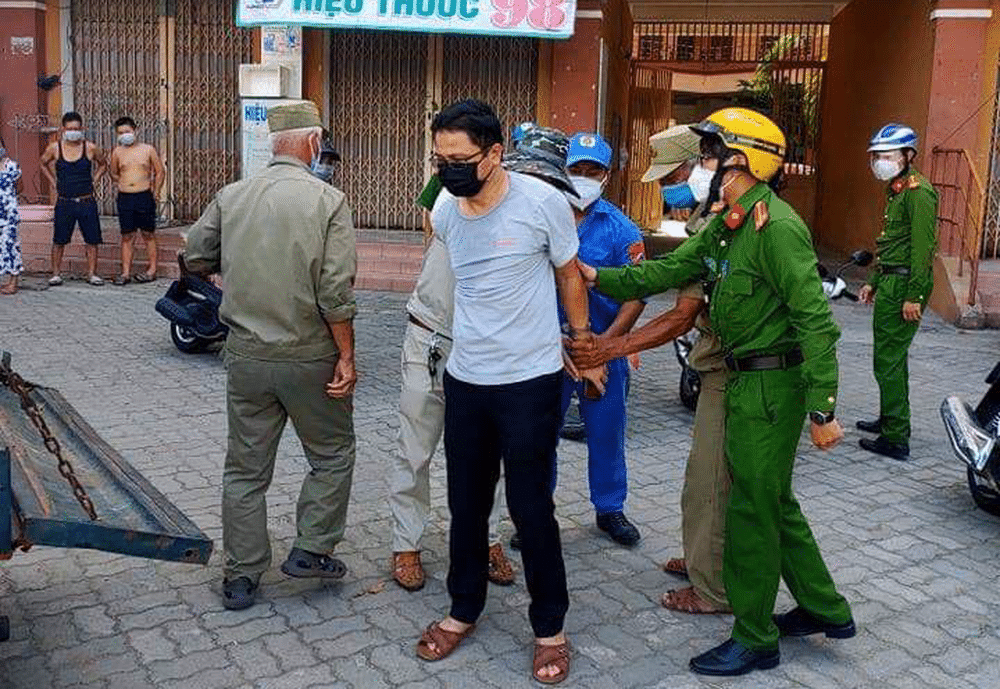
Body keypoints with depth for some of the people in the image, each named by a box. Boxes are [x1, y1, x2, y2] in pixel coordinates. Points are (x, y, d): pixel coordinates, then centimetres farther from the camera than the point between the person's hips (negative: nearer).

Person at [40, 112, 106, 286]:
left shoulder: (90, 148, -2)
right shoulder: (54, 148, -1)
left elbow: (102, 165, 16)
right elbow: (43, 164, 18)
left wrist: (93, 182, 6)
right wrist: (53, 183, 9)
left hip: (86, 202, 0)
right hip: (64, 202, 0)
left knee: (92, 240, 2)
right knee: (59, 240, 5)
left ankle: (92, 274, 12)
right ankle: (56, 273, 15)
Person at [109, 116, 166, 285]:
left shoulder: (148, 150, 3)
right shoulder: (117, 152, 8)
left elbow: (160, 171, 7)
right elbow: (114, 174, 22)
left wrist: (155, 192, 3)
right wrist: (122, 184, 9)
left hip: (144, 197, -2)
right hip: (124, 198, 2)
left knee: (148, 234, 4)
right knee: (127, 236, 3)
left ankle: (152, 270, 10)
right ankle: (126, 272, 6)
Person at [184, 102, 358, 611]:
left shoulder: (230, 197, 1)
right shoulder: (327, 201, -11)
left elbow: (195, 258, 11)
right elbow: (336, 292, -16)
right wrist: (346, 356, -9)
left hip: (245, 354, 4)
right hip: (309, 355, -4)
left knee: (245, 468, 14)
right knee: (332, 454, 19)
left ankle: (241, 577, 23)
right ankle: (311, 549, 18)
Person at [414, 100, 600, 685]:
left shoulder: (543, 202, -14)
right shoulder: (444, 213, 0)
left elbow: (568, 275, 2)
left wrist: (583, 340, 10)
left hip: (530, 381, -4)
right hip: (464, 379, 5)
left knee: (531, 508, 2)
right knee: (466, 504, 14)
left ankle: (550, 628, 21)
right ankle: (464, 610, 34)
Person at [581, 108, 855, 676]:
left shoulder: (776, 227, -19)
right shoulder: (726, 226, 11)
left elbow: (815, 321, -23)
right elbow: (667, 271, 15)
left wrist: (822, 410, -24)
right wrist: (599, 276, 12)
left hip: (771, 386, -10)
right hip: (745, 381, 10)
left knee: (752, 511, 1)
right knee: (775, 502, 19)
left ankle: (755, 640, 17)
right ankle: (825, 609, 35)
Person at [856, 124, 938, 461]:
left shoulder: (918, 192, -14)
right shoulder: (897, 190, 18)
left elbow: (923, 247, -20)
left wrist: (914, 296, -23)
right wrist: (874, 282, 25)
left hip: (904, 285, -11)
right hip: (891, 282, 11)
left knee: (888, 361, -8)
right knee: (891, 357, 19)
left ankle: (896, 439, -3)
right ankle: (889, 421, 32)